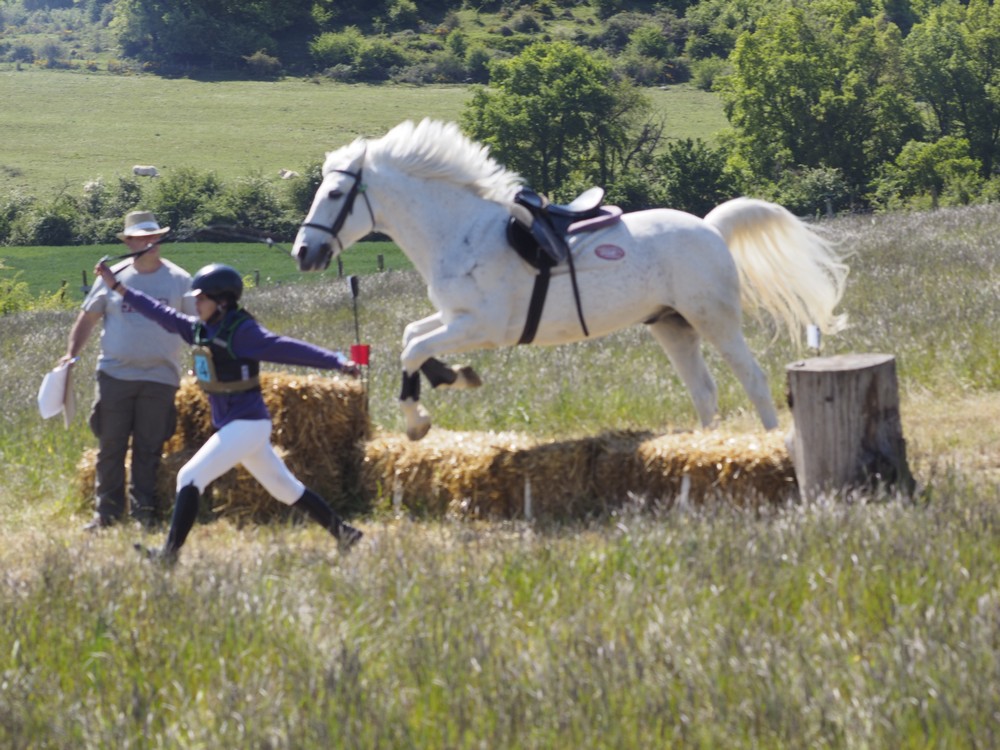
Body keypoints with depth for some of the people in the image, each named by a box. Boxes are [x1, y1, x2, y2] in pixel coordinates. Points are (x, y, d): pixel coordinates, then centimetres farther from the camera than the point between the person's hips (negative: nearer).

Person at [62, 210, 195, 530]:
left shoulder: (178, 281, 2)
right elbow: (88, 318, 12)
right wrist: (71, 353, 1)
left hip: (160, 377, -1)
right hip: (115, 374, 1)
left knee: (148, 449, 1)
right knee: (110, 446, 2)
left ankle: (143, 513, 7)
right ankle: (106, 512, 8)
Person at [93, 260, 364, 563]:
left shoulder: (241, 332, -17)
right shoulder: (200, 328, 6)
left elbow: (287, 348, -24)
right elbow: (162, 313, 10)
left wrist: (336, 361, -31)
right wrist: (118, 287, 9)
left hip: (248, 424, -9)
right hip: (231, 426, 9)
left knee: (190, 476, -13)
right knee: (285, 487, 17)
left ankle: (170, 552, -14)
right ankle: (343, 533, 25)